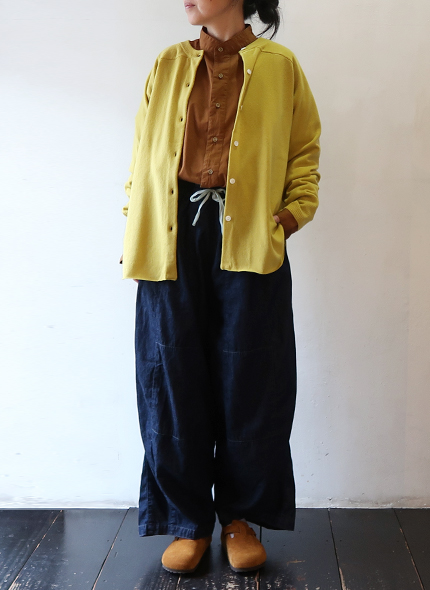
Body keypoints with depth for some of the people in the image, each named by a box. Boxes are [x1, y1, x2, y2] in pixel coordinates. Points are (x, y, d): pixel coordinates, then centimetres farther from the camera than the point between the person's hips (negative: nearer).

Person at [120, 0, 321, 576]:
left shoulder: (280, 65, 9)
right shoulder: (168, 65, 14)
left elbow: (305, 150, 11)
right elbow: (142, 155, 12)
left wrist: (294, 212, -5)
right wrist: (134, 236, 4)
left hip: (248, 241, -1)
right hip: (174, 240, 2)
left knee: (248, 381, 3)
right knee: (173, 380, 3)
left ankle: (240, 516, 23)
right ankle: (188, 521, 20)